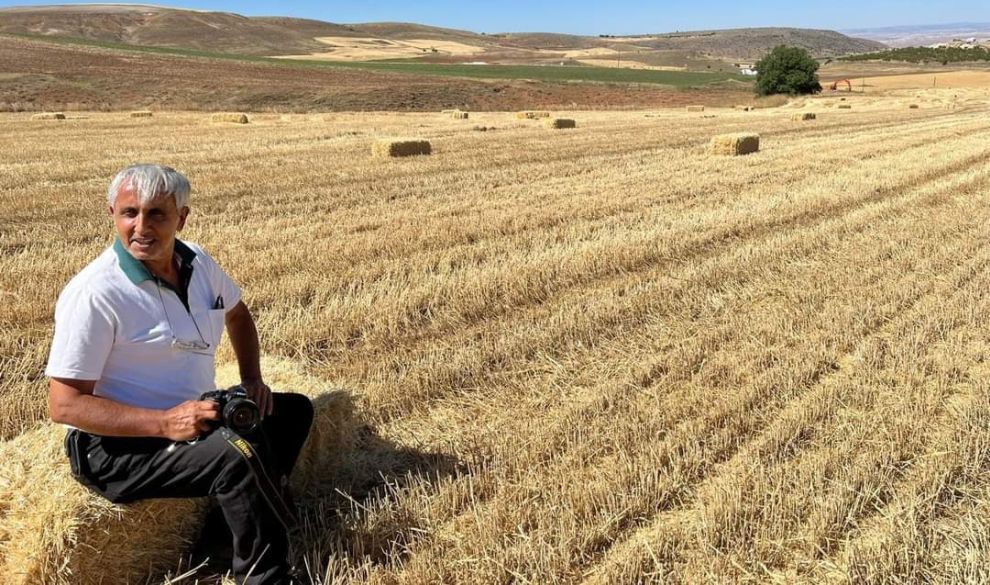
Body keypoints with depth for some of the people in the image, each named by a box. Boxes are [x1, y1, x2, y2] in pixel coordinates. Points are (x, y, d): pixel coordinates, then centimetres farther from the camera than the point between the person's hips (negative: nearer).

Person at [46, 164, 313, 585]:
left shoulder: (197, 263, 0)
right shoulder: (94, 293, -21)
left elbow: (237, 315, 20)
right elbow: (64, 404, -22)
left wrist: (252, 379, 6)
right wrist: (164, 423, -29)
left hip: (189, 416, 9)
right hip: (115, 444, -8)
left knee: (293, 411, 10)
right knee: (236, 455, -30)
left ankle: (234, 532, 6)